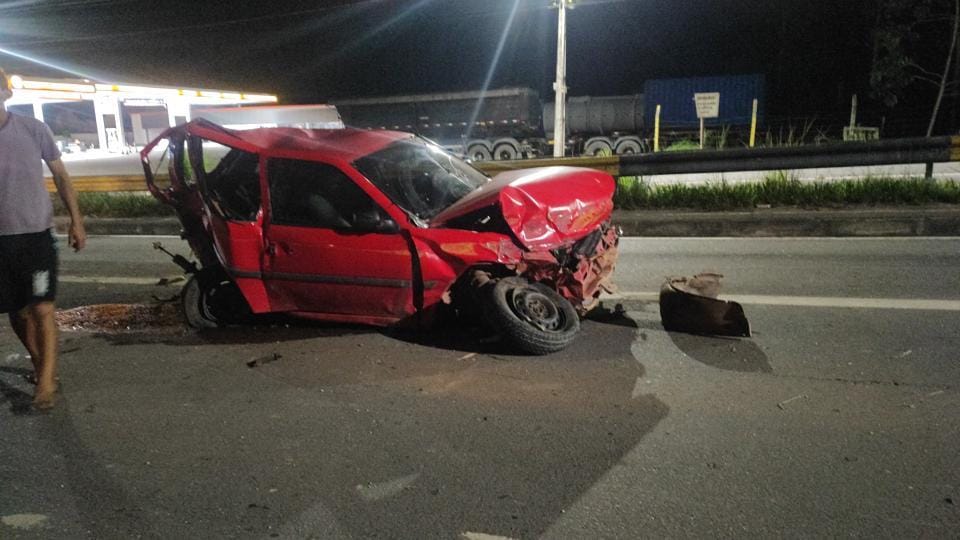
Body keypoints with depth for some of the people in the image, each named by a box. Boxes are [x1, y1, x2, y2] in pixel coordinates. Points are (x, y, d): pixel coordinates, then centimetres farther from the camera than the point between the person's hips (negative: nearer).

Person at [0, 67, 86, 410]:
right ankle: (39, 362, 33)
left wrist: (76, 220, -1)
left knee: (42, 309, -5)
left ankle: (46, 379, 2)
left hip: (36, 235, -2)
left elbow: (60, 176, 4)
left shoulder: (33, 129, -4)